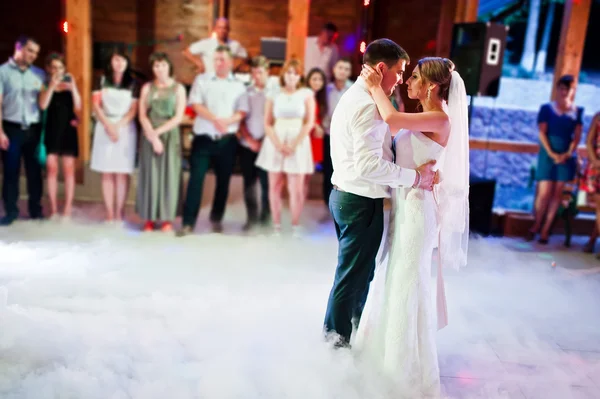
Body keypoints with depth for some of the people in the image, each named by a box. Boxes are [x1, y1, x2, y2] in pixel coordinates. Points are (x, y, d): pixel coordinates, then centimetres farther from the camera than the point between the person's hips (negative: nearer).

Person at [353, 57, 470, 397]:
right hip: (403, 203, 9)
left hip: (417, 206, -9)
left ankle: (411, 363, 19)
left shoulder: (440, 119, -17)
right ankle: (389, 343, 39)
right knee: (395, 276, 20)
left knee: (409, 281, 1)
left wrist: (376, 85, -15)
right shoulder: (422, 117, 11)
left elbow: (391, 118, -29)